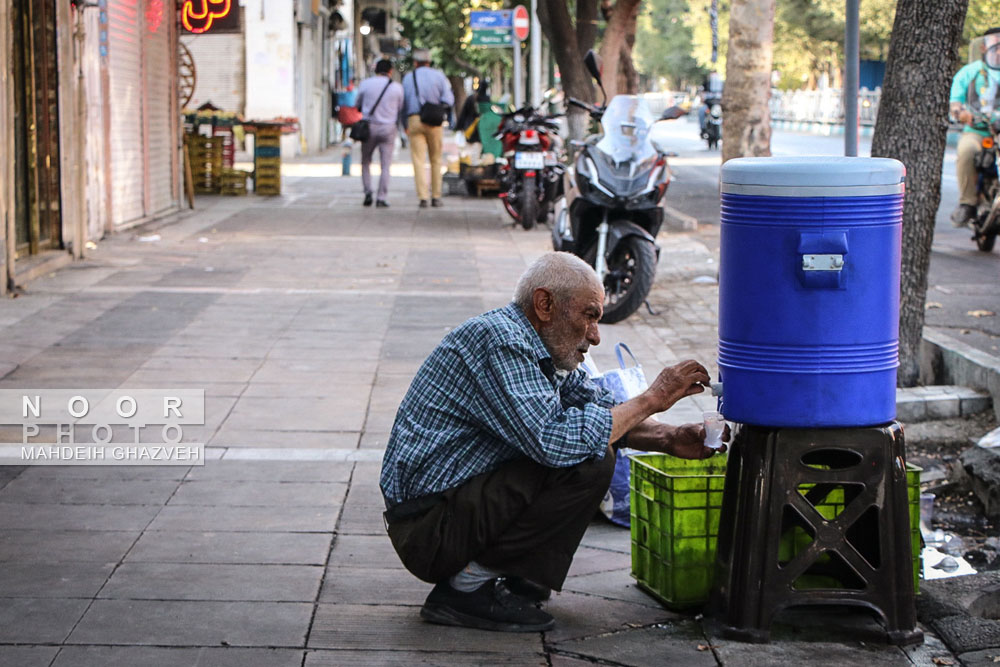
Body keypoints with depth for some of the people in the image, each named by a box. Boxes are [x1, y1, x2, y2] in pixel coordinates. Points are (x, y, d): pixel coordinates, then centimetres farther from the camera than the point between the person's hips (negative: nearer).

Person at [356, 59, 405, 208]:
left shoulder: (365, 84, -2)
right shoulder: (397, 88, -1)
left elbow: (358, 105, 9)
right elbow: (400, 109, 8)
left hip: (369, 128, 1)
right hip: (388, 128, -1)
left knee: (366, 162, 16)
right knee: (385, 165, 3)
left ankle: (367, 191, 0)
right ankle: (382, 198, -3)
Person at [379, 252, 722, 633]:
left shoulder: (543, 349, 11)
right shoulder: (499, 342, -20)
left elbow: (601, 407, 17)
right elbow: (552, 441, -31)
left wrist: (668, 439, -2)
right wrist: (650, 399, -20)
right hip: (427, 528, -10)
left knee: (594, 441, 15)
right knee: (589, 461, -20)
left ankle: (517, 581, 9)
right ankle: (468, 586, -12)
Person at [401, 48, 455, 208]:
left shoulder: (408, 78, 7)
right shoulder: (438, 75, 2)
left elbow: (403, 103, 8)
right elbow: (448, 100, -4)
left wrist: (405, 125, 18)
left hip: (414, 119, 0)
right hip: (434, 121, 0)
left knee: (418, 160, -2)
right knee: (436, 160, 10)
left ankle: (423, 197, -11)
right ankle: (436, 197, 9)